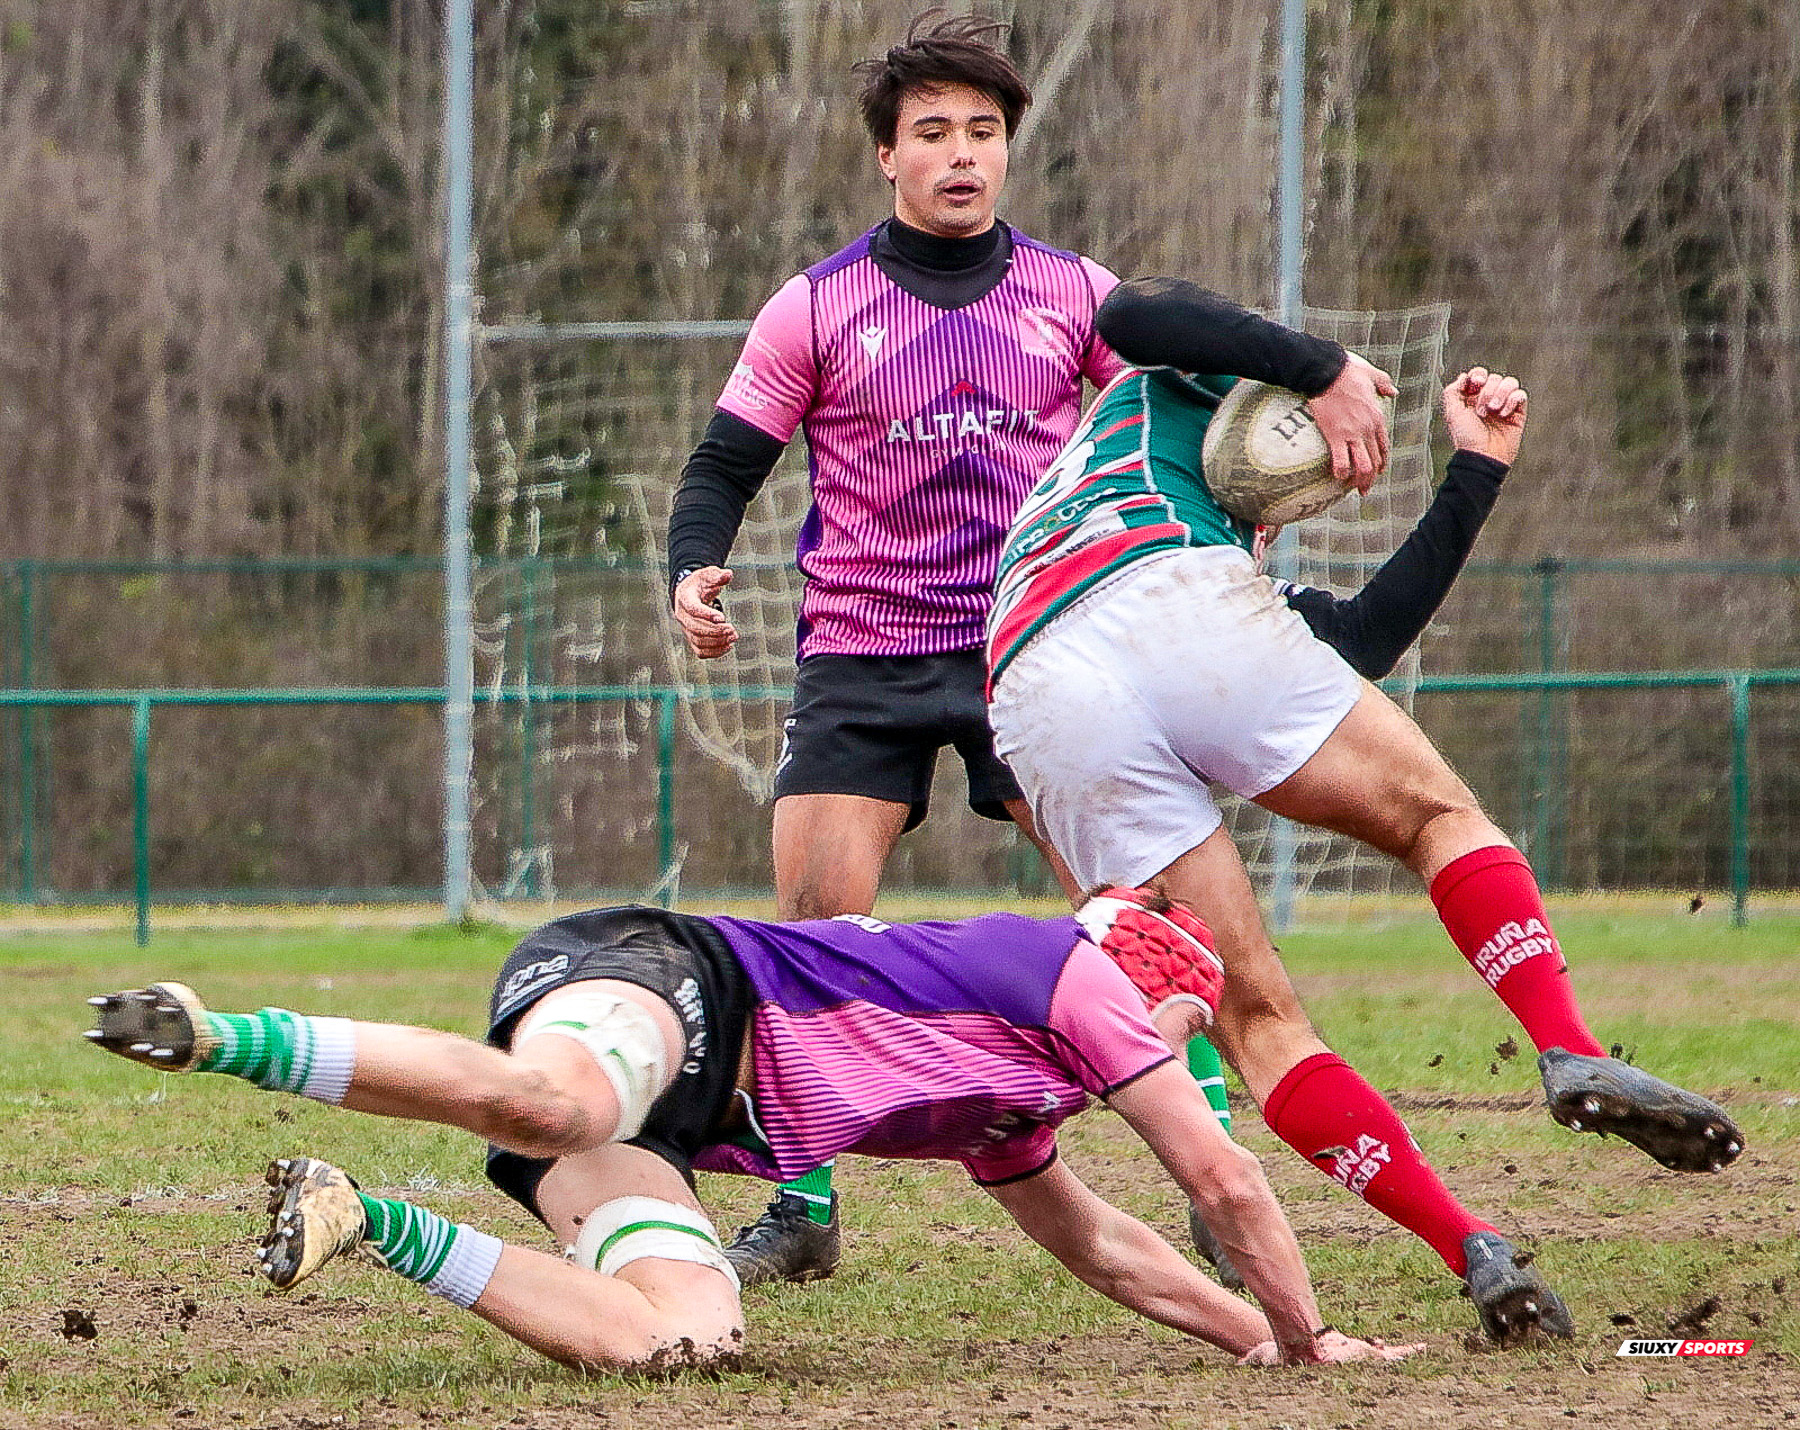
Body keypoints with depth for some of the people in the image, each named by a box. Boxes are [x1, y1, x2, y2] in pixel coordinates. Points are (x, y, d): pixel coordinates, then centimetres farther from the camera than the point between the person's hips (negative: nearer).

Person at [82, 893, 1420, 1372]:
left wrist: (1252, 1331, 50)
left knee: (685, 1337, -17)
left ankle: (359, 1221, -15)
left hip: (679, 1112, 9)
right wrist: (1306, 1333, 24)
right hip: (647, 977, -9)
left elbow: (1093, 1239, 51)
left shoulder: (997, 1102, 35)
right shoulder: (1080, 971, 10)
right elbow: (1224, 1179, 11)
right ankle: (218, 1034, -41)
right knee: (549, 1106, -44)